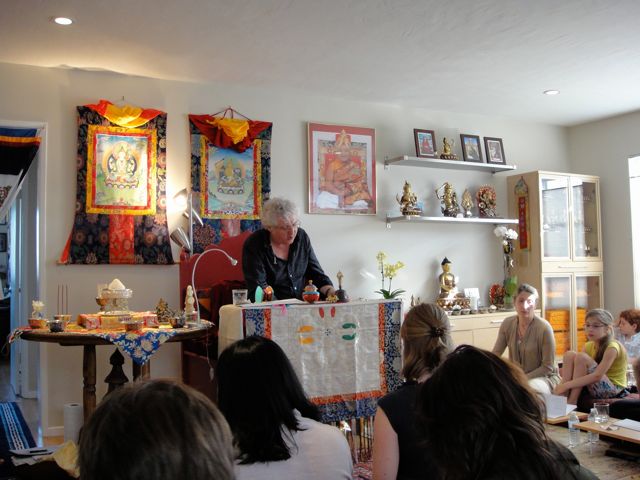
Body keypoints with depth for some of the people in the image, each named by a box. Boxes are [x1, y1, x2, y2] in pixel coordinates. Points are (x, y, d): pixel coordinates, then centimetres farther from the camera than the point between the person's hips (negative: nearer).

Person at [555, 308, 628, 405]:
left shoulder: (612, 347, -19)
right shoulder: (589, 346, 5)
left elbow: (597, 376, -30)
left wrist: (567, 385, -33)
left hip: (614, 390, -7)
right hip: (595, 388, 7)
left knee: (582, 357, -26)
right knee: (569, 355, -11)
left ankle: (572, 401, -23)